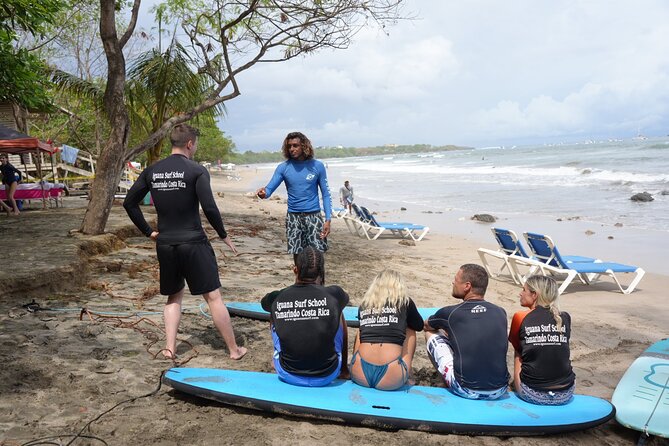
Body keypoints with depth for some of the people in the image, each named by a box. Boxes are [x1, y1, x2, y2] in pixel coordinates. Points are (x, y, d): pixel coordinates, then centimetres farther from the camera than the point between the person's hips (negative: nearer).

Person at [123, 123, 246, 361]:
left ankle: (170, 348, 14)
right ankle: (234, 349, 12)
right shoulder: (196, 170, -9)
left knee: (174, 296, 21)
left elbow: (129, 202, 8)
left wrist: (148, 231, 14)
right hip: (193, 243, -5)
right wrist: (224, 236, -4)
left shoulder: (152, 171, 6)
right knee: (213, 297, 3)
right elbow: (209, 207, -17)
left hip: (165, 244, 5)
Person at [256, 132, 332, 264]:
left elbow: (326, 194, 1)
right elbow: (270, 188, -6)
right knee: (297, 253, 6)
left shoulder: (317, 166, -2)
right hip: (293, 217, 1)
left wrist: (328, 220, -7)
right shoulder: (283, 167, 0)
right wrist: (264, 193, -32)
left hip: (313, 215, -1)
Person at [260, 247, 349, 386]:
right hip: (327, 376, -1)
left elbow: (264, 302, 20)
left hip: (288, 376, 1)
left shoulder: (277, 298, -7)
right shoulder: (334, 295, -10)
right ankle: (344, 369, 35)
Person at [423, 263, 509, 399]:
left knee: (431, 333, 13)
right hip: (499, 391, 4)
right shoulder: (501, 313, 2)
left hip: (466, 390, -4)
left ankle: (448, 382, 22)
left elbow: (425, 326, 17)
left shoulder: (449, 313, -7)